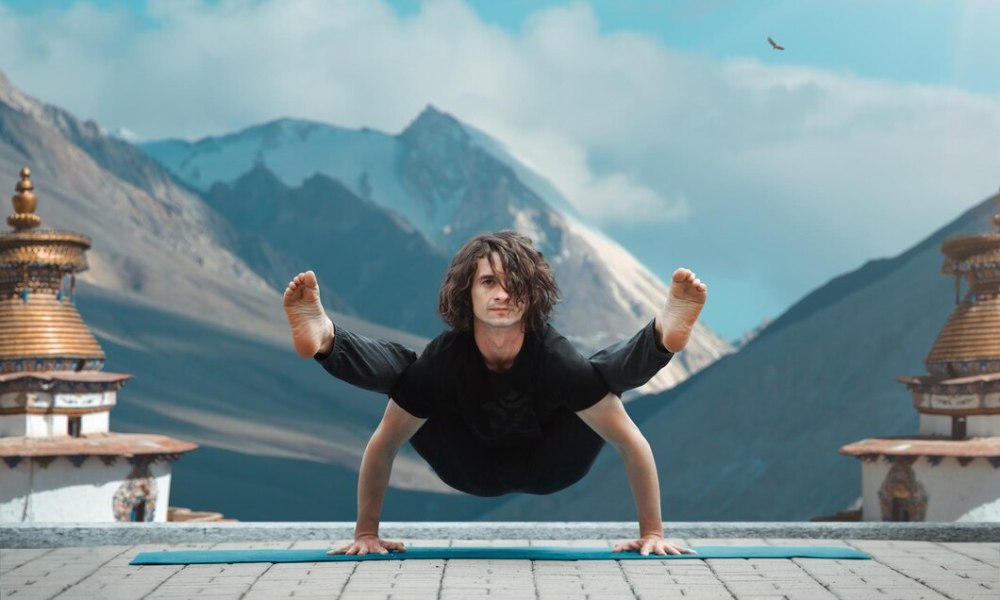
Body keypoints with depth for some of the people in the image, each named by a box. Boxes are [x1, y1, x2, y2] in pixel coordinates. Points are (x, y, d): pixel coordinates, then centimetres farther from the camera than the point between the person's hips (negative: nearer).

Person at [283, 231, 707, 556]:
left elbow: (632, 445, -27)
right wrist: (366, 533, -14)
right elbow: (382, 447, -17)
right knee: (399, 372, -22)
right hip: (472, 469, 1)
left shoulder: (555, 357, -35)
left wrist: (652, 532, -25)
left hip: (550, 466, 0)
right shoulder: (445, 358, -31)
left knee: (607, 372, -24)